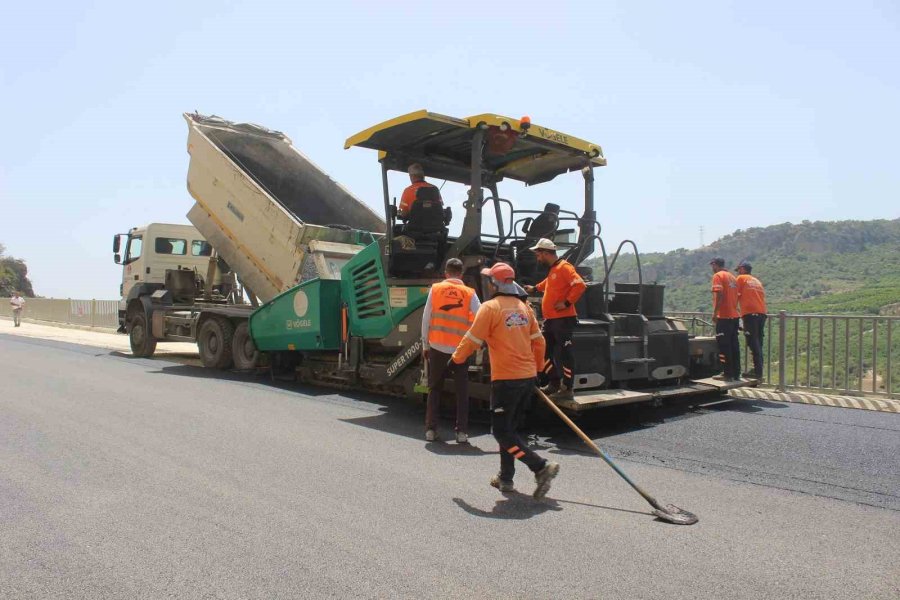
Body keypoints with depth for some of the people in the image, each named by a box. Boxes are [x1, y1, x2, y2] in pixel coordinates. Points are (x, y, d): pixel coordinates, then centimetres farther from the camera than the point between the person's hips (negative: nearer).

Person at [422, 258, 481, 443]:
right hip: (460, 349, -1)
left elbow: (426, 319, 2)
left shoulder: (435, 289, 0)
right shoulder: (469, 293, -1)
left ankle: (431, 429, 13)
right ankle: (462, 431, 6)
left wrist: (425, 345, 10)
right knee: (462, 391, 9)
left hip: (437, 347, 1)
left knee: (435, 389, 13)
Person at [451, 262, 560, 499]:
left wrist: (457, 358, 10)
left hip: (506, 379, -7)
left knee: (502, 431, 1)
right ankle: (505, 478, 23)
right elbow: (538, 341, 14)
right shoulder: (524, 307, 11)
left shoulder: (490, 307, -9)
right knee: (508, 426, 19)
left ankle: (541, 467, -9)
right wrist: (536, 367, 27)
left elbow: (472, 340, -8)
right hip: (528, 377, 8)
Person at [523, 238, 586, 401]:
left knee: (564, 353, -6)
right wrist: (534, 288, 48)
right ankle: (554, 384, 24)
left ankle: (567, 389, 0)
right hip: (550, 319, 10)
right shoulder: (553, 269, 17)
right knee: (546, 351, 14)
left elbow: (580, 285, -25)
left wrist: (567, 303, -22)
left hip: (563, 319, -10)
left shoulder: (564, 267, -13)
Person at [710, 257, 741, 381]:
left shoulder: (718, 276, -7)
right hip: (734, 315, 8)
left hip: (724, 316, -8)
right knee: (734, 345, 10)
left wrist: (715, 312, -17)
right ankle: (736, 373, 12)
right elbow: (735, 296, 17)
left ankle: (728, 374, -4)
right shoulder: (732, 277, 18)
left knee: (724, 345, -4)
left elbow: (719, 295, -18)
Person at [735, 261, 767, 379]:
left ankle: (758, 371, -14)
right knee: (758, 343, 8)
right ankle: (758, 370, 7)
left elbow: (736, 296, 4)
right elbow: (762, 296, 20)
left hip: (750, 313, -6)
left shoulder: (741, 278, 6)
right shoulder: (757, 281, 24)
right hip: (762, 313, 7)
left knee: (753, 343, -9)